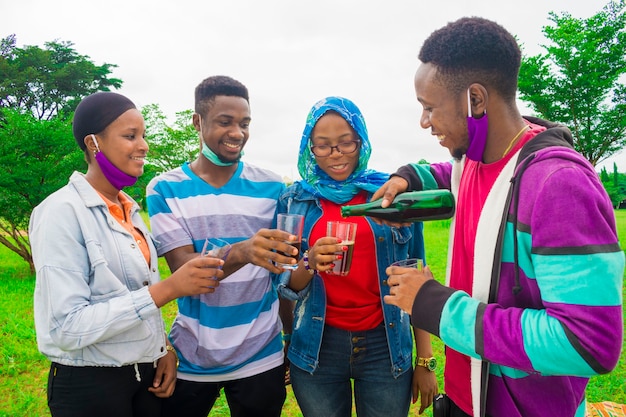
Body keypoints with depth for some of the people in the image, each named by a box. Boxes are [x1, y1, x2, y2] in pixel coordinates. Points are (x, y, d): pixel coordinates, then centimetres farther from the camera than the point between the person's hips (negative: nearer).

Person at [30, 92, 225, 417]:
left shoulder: (129, 210, 6)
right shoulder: (62, 212, -17)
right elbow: (67, 328, -24)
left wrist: (164, 348, 0)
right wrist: (168, 288, -28)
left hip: (146, 374, 7)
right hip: (89, 385, -6)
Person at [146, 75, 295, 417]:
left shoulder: (272, 188, -2)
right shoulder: (165, 189, -5)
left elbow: (284, 268, 4)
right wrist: (241, 253, -35)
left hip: (260, 359, 1)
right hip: (190, 360, 0)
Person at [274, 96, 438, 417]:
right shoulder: (294, 200, -1)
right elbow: (286, 287, 1)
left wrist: (425, 360, 0)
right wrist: (309, 264, -21)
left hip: (385, 346, 0)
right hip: (317, 347, 1)